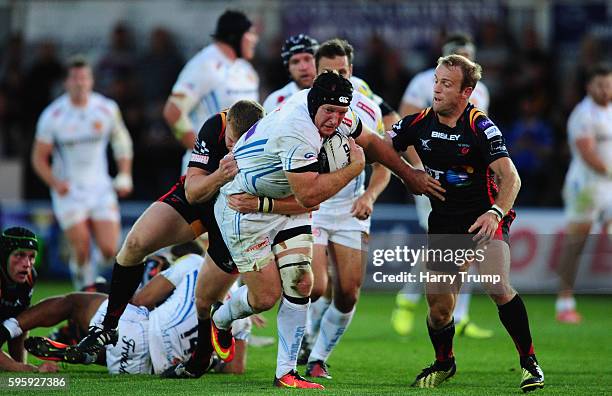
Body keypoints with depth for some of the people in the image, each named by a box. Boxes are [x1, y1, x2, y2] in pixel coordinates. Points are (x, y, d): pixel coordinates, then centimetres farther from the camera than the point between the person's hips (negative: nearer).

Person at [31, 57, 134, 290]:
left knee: (109, 250, -8)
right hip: (69, 192, -2)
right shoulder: (52, 116, -8)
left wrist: (124, 176, 6)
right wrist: (55, 183, -18)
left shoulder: (107, 109, -2)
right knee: (81, 251, -12)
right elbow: (39, 158, -1)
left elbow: (121, 141, 15)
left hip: (101, 189, 2)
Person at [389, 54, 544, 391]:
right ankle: (443, 363, 32)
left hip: (485, 217, -4)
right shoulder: (418, 124, -2)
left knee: (498, 287, -27)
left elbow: (510, 177, -21)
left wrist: (495, 213, -36)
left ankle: (529, 362, -12)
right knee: (439, 308, 2)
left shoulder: (481, 128, -15)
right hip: (443, 221, 4)